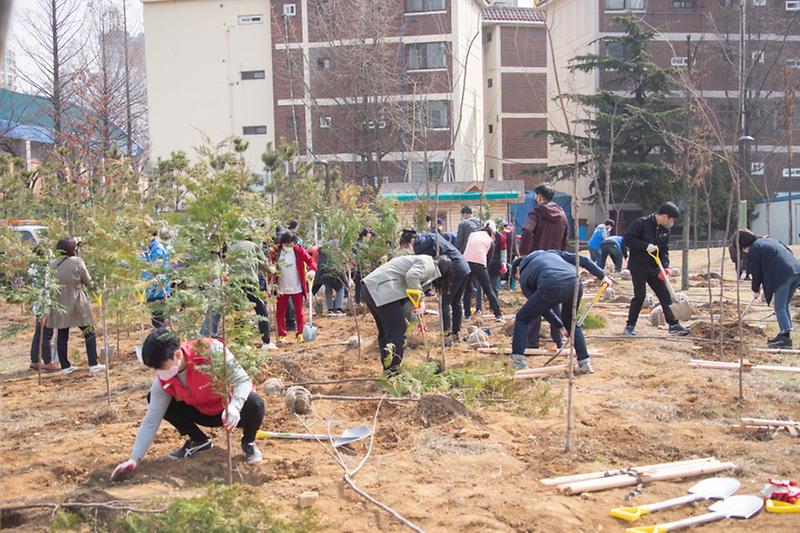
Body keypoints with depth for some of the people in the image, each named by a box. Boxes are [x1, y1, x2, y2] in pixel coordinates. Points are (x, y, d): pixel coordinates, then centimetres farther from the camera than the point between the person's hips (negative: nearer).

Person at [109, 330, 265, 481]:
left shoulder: (211, 350, -31)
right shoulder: (163, 381, -17)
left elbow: (243, 379, -28)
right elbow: (150, 422, -13)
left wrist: (234, 407, -48)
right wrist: (134, 459, -20)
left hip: (234, 410, -4)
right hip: (204, 414, 4)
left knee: (254, 403, -40)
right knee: (153, 399, -10)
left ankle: (248, 442, -4)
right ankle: (199, 441, 6)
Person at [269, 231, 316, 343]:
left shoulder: (298, 250, -5)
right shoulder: (275, 252, -6)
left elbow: (310, 260, -8)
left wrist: (312, 270, -29)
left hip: (297, 287, 0)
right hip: (281, 289, 0)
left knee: (299, 311, 6)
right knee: (280, 312, 6)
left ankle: (300, 334, 14)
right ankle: (281, 335, 15)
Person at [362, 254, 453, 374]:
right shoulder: (428, 263, -3)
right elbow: (411, 276, -22)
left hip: (372, 288, 10)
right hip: (383, 291, -10)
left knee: (385, 332, 18)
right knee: (398, 332, -4)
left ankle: (388, 371, 27)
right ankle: (392, 372, -3)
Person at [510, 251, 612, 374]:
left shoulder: (524, 276, 27)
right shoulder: (550, 253, 38)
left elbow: (541, 307, 23)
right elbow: (582, 260, 26)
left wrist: (560, 324, 29)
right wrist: (602, 276, 28)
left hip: (552, 287, -4)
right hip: (576, 284, 4)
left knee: (522, 318, 17)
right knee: (570, 322, 31)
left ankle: (517, 361, 10)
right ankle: (585, 362, 25)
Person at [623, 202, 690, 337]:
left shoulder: (665, 230, 5)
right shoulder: (641, 223, -15)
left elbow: (664, 250, 7)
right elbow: (626, 240, -20)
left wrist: (665, 266, -9)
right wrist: (645, 246, -27)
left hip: (654, 267, 6)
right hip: (638, 266, -6)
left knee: (665, 295, 2)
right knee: (640, 295, -9)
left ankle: (673, 325, 7)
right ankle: (630, 325, 6)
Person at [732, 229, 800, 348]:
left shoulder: (754, 248, 1)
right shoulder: (768, 241, 26)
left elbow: (756, 271, 3)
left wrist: (756, 289, 19)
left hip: (783, 275, -9)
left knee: (780, 308, -3)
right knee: (784, 306, 18)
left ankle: (786, 338, -7)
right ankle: (784, 333, 21)